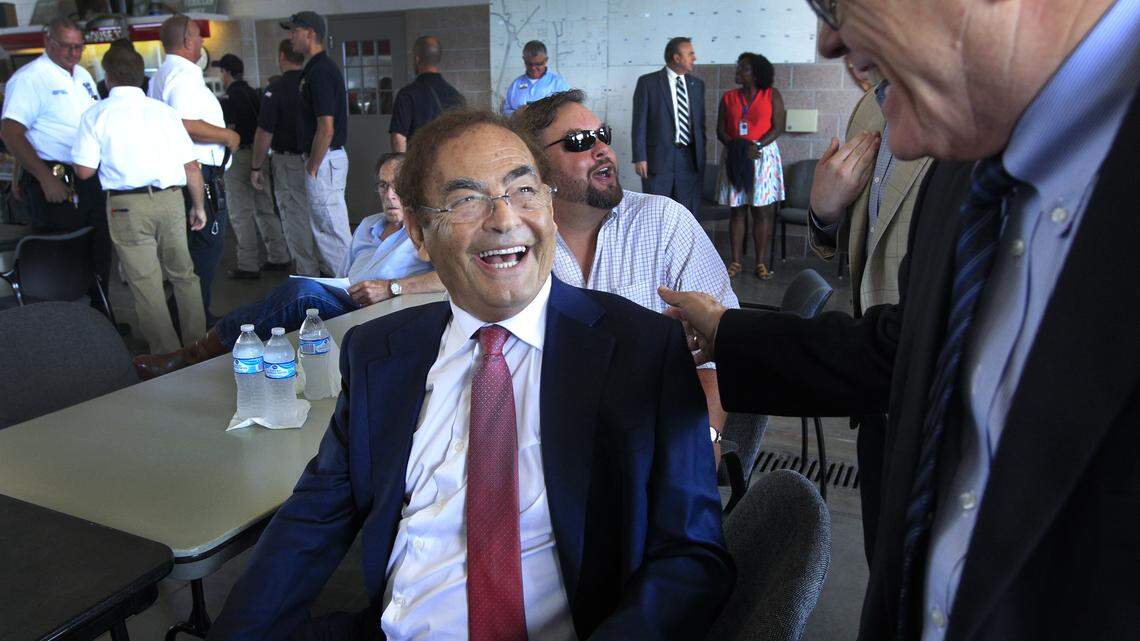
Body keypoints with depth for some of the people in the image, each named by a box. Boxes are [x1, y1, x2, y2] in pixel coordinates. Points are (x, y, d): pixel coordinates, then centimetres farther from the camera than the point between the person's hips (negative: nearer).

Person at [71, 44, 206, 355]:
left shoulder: (96, 114, 1)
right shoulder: (164, 111, 8)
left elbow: (85, 170, -2)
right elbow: (191, 167, 6)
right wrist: (198, 206, 17)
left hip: (128, 205, -3)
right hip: (170, 200, 3)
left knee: (146, 285, 5)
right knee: (183, 275, 15)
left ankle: (168, 354, 9)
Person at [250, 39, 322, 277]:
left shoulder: (276, 88, -11)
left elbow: (264, 134, -11)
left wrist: (256, 168, -1)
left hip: (289, 163, -5)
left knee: (297, 222, 3)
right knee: (317, 218, 14)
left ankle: (308, 276, 7)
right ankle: (329, 269, 21)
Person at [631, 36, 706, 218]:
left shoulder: (697, 84, 12)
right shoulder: (648, 82, -2)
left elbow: (700, 122, 16)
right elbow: (640, 123, -4)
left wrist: (701, 155, 11)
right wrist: (640, 158, -10)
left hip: (690, 159, 4)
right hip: (659, 158, -4)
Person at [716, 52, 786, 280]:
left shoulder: (772, 95, 1)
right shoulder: (728, 97, 8)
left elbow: (778, 127, -5)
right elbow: (720, 130, 4)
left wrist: (757, 146, -18)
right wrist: (736, 146, -14)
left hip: (764, 155, -2)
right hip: (734, 157, 2)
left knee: (762, 211, -1)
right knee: (737, 210, 3)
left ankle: (761, 262, 4)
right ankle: (735, 261, 8)